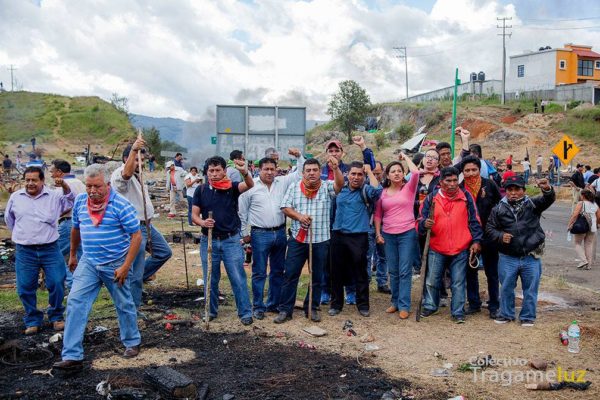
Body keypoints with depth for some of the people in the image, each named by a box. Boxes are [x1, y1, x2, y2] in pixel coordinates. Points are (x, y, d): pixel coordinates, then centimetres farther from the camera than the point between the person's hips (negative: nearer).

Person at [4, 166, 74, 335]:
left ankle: (56, 316, 22)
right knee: (25, 288, 6)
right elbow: (8, 219, 19)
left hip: (50, 249, -1)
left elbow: (73, 201, -3)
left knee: (57, 284, 1)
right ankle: (33, 320, 23)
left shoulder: (54, 196, -1)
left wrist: (65, 186, -17)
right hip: (24, 252, 2)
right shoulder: (15, 197, 6)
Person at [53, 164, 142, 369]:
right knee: (75, 303, -6)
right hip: (88, 262, 4)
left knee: (124, 305, 12)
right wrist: (72, 255, 23)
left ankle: (132, 343, 34)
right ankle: (72, 356, -1)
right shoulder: (80, 201, -1)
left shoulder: (120, 204, -17)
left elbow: (136, 235, -16)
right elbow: (76, 229, 16)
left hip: (116, 265, -4)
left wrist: (126, 266, -19)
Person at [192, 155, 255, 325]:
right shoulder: (201, 190, 2)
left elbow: (249, 185, -24)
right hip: (208, 240, 2)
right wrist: (202, 222, -19)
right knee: (210, 279, 12)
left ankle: (245, 312, 9)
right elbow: (194, 215, 4)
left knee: (238, 278, 0)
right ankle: (211, 311, 27)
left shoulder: (232, 187, -4)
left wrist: (244, 172, -46)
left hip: (231, 240, -2)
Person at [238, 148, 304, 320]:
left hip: (280, 233, 4)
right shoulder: (251, 187, -4)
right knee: (259, 272, 2)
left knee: (278, 272, 13)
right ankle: (258, 306, 13)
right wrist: (245, 233, 1)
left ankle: (273, 304, 26)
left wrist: (299, 156, -5)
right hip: (260, 235, -4)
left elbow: (301, 173, 9)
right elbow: (242, 212, 1)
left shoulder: (283, 182, 6)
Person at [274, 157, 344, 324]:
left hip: (320, 240, 0)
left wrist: (336, 168, -37)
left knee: (317, 277, 10)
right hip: (297, 239, 0)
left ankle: (312, 308, 23)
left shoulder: (327, 186, 0)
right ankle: (285, 310, 10)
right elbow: (285, 207, 3)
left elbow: (339, 184, -19)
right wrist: (298, 216, -14)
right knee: (290, 274, 2)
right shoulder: (294, 187, 4)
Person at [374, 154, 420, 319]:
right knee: (393, 271, 12)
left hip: (407, 233, -3)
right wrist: (378, 233, 4)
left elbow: (416, 172, -19)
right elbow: (377, 215, 12)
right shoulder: (382, 193, 7)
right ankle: (395, 302, 24)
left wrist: (405, 157, -5)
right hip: (388, 235, 3)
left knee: (405, 271, -2)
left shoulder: (409, 188, -1)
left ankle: (404, 306, 3)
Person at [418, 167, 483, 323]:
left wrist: (476, 241, -1)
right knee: (432, 280, 11)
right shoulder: (432, 198, 0)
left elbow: (474, 221, 5)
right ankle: (430, 306, 30)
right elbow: (421, 221, 1)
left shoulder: (466, 197, 0)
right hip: (436, 248, 1)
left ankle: (458, 312, 18)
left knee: (458, 282, 6)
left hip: (461, 249, -1)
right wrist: (424, 224, -22)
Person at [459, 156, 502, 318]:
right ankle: (474, 303, 25)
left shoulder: (489, 185, -4)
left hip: (489, 236, -2)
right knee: (470, 271, 11)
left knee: (492, 272, 8)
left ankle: (494, 306, 18)